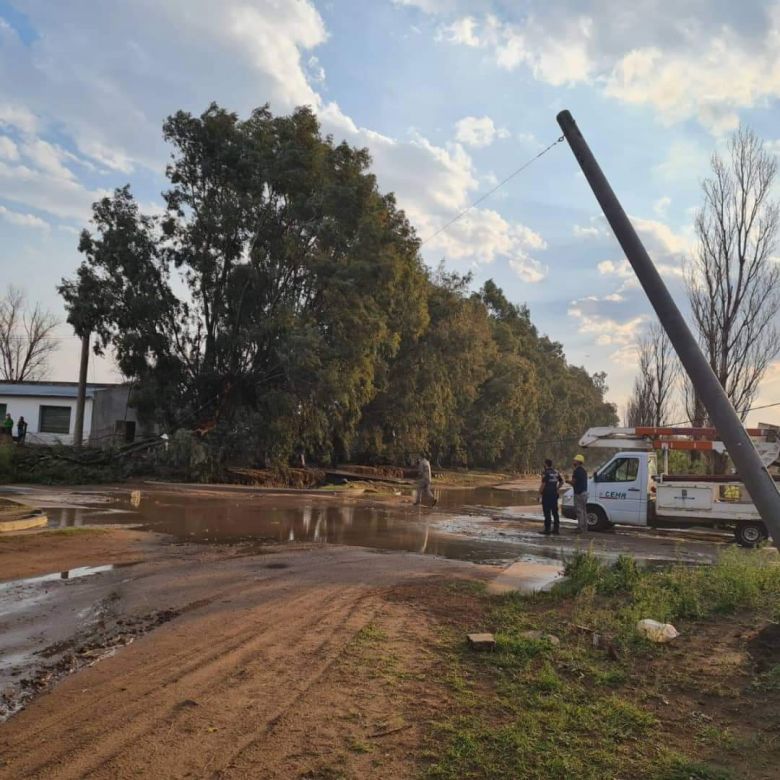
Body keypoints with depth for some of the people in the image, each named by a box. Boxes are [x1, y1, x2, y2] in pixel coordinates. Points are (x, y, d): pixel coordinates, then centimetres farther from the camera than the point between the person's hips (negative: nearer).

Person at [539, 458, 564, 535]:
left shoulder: (545, 472, -13)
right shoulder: (556, 472, 9)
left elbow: (543, 484, -19)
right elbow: (561, 482, 16)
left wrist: (540, 491, -8)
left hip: (547, 494, -7)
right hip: (554, 494, 7)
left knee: (547, 513, -2)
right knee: (555, 512, 13)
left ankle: (547, 529, -1)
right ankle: (556, 529, 17)